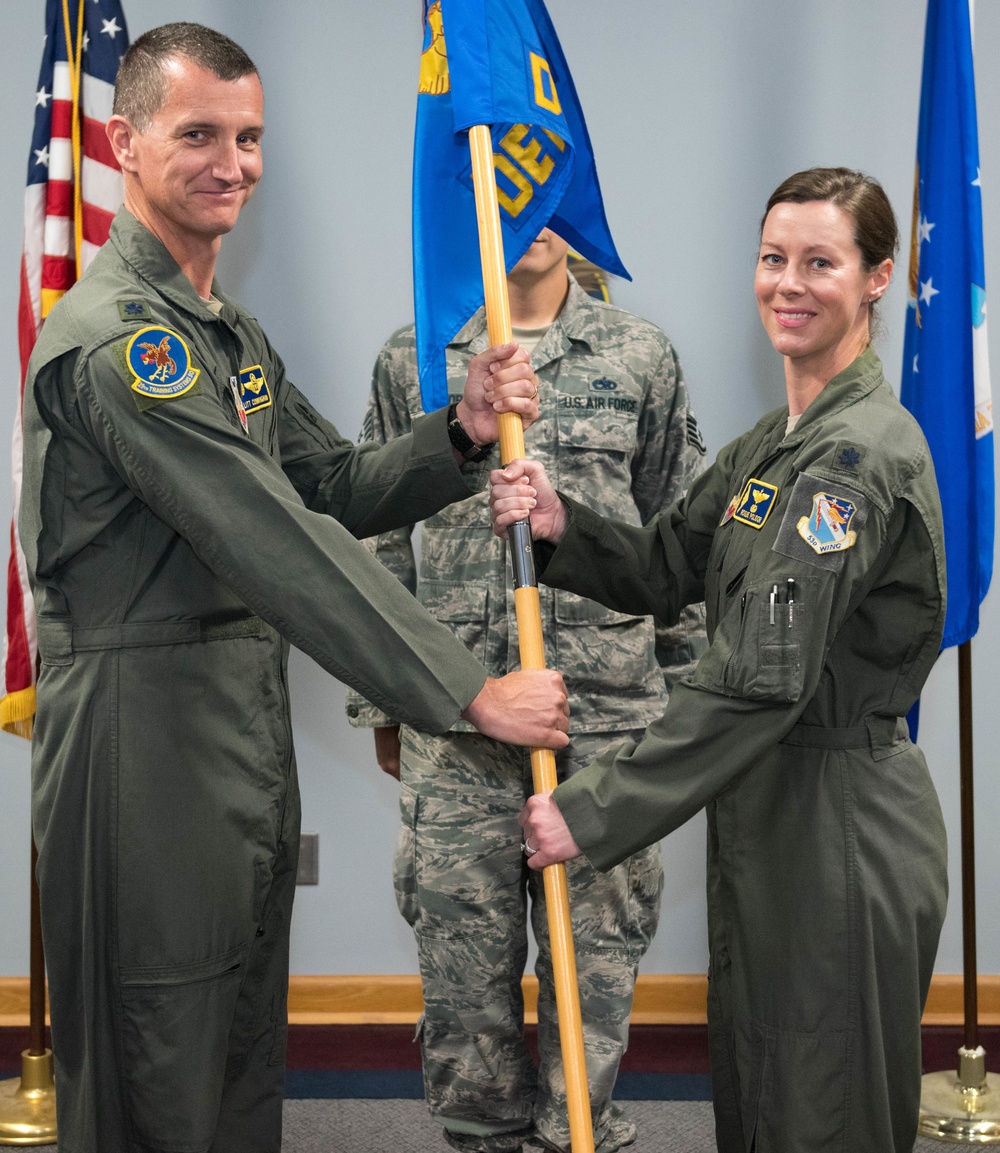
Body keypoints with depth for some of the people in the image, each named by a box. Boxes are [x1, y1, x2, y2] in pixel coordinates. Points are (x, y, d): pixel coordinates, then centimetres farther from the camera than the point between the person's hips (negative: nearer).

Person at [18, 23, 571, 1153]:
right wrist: (471, 693, -22)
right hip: (142, 724, -10)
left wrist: (461, 430, -4)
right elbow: (283, 546, -23)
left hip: (248, 722, 10)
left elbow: (335, 489, 15)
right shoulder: (115, 335, -18)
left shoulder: (229, 332, 17)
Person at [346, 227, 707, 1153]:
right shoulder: (411, 358, 7)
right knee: (463, 945, 7)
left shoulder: (641, 356, 7)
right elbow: (381, 538, 10)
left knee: (598, 939, 6)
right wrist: (382, 702, 9)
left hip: (609, 707, 0)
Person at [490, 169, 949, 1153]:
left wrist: (596, 809, -24)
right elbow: (669, 569, 13)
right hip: (768, 814, 9)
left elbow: (762, 677, -26)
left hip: (837, 831, -9)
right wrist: (560, 526, -7)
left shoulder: (861, 453, -20)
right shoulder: (776, 444, 12)